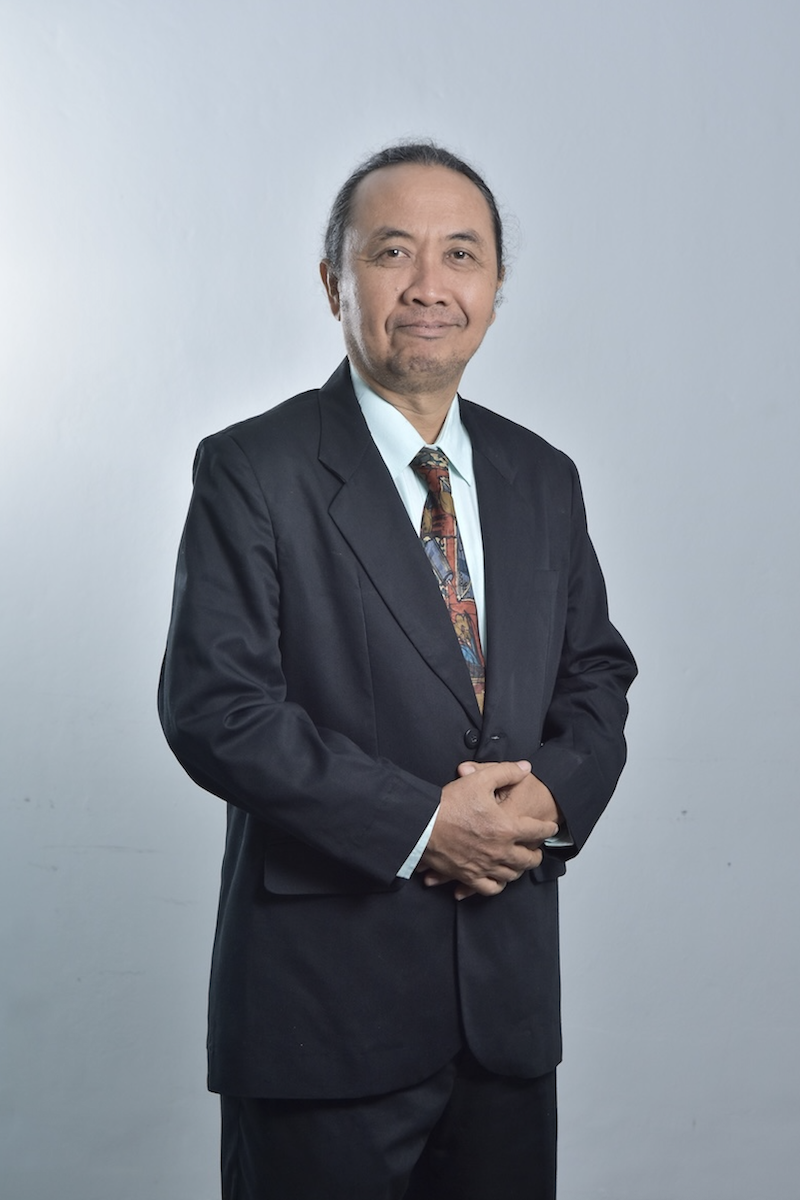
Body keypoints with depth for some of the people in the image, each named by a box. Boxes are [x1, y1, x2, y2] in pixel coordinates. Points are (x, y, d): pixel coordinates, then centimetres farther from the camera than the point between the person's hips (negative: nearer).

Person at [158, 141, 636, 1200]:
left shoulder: (542, 479, 9)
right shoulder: (253, 471, -8)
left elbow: (597, 674, 12)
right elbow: (213, 708, -15)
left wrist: (554, 797, -8)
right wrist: (420, 823, -19)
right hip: (323, 994, -5)